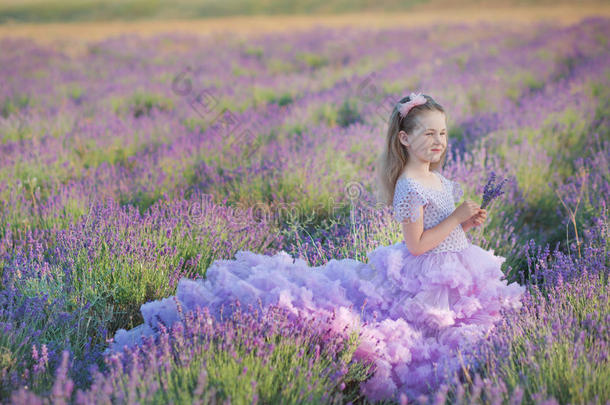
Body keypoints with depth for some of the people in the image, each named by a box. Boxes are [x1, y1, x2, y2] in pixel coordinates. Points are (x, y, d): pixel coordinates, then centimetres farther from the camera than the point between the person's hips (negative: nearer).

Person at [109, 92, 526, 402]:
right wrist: (456, 219, -18)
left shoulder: (440, 181, 11)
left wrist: (469, 223, 4)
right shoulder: (410, 189, -20)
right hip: (425, 281, -9)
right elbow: (416, 245, -22)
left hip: (453, 273, 9)